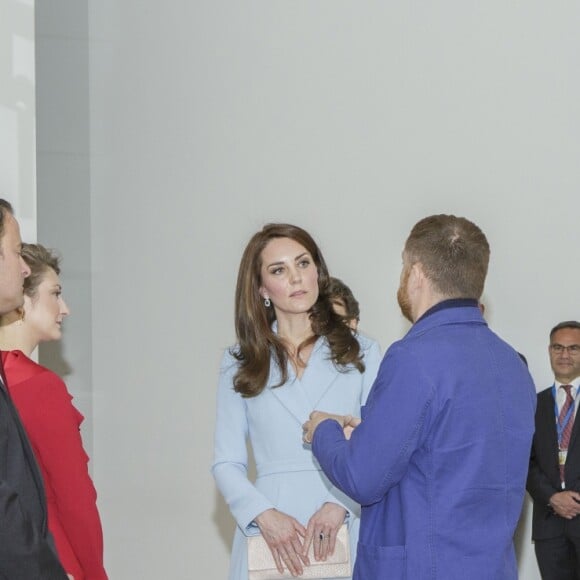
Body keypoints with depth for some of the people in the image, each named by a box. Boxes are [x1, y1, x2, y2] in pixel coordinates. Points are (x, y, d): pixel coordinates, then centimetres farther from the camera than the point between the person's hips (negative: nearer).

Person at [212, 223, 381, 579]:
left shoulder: (362, 353, 4)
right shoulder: (240, 364, 8)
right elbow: (227, 463, 4)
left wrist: (340, 504, -16)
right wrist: (264, 515, -12)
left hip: (345, 532, -1)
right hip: (270, 537, 1)